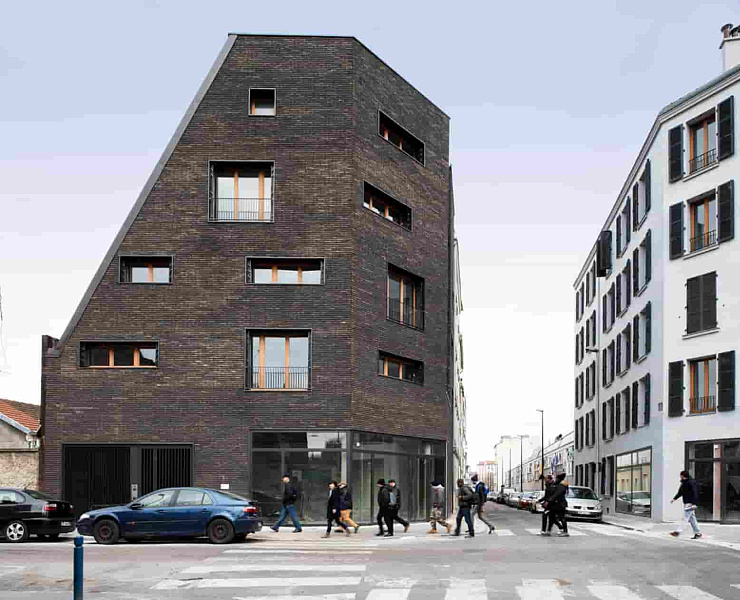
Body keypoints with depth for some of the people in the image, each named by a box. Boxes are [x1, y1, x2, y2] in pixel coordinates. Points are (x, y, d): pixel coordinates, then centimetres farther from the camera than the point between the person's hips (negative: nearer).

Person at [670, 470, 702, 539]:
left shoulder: (691, 483, -13)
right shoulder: (683, 483, 15)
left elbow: (695, 493, -18)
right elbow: (680, 492, 22)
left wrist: (693, 504, -23)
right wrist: (674, 499, 9)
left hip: (690, 503, -10)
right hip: (686, 503, 10)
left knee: (685, 518, -11)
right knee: (691, 519, 11)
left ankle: (678, 531, -16)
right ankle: (698, 533, 15)